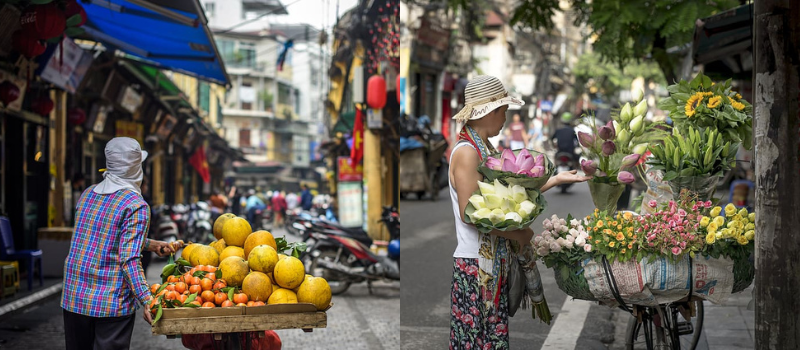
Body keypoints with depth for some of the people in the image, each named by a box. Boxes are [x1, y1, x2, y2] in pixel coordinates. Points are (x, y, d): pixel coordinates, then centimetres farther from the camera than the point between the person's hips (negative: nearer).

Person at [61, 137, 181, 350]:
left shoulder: (88, 195, 8)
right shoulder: (136, 205, -13)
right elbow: (129, 259, -20)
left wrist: (152, 245, 18)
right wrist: (147, 301, -22)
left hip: (73, 298, 6)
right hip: (112, 304, -6)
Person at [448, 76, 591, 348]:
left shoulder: (485, 149, 12)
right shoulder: (467, 152, -16)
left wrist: (556, 180, 13)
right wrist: (516, 234, -14)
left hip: (494, 262, 9)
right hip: (475, 263, -9)